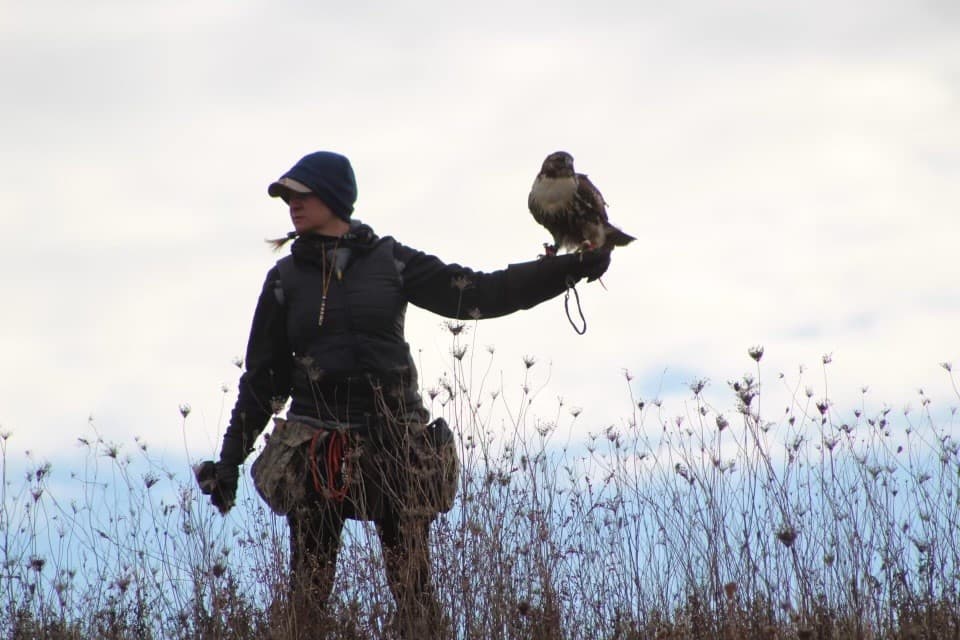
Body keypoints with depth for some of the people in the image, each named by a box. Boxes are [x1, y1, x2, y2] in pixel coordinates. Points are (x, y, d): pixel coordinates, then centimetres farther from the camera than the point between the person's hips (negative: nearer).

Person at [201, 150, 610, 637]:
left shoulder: (390, 262, 6)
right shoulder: (286, 277, 9)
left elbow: (479, 294, 3)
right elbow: (263, 376, 12)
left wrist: (571, 268, -5)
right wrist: (230, 458, 9)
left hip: (393, 443, -1)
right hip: (316, 449, 1)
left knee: (414, 587, -3)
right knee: (307, 592, -2)